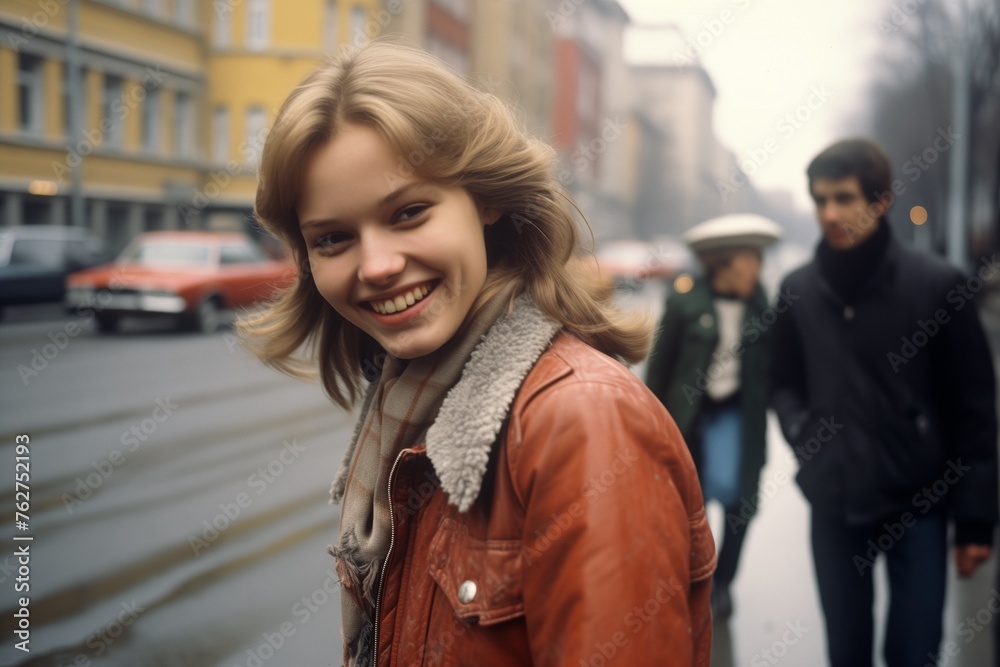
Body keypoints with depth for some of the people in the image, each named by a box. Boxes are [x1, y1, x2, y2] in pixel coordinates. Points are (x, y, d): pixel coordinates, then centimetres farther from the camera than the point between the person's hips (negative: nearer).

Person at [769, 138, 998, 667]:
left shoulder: (937, 284, -7)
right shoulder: (798, 289, 4)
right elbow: (784, 383, 14)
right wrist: (805, 437, -6)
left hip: (917, 505, -3)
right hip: (834, 505, 3)